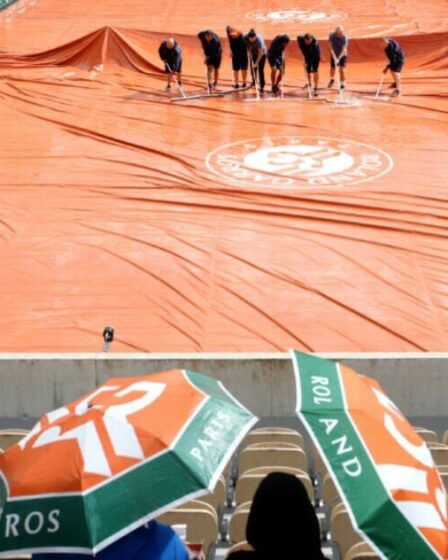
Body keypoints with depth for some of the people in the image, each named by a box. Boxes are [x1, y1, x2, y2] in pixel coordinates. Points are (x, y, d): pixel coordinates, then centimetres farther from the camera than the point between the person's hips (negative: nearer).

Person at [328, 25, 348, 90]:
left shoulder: (345, 38, -27)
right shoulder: (332, 36, -20)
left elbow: (344, 49, -31)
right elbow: (331, 47, -19)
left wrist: (338, 58, -41)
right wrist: (334, 57, -31)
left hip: (342, 55, -3)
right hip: (334, 55, 3)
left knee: (341, 70, -12)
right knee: (333, 69, 13)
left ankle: (342, 85, 0)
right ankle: (332, 80, 45)